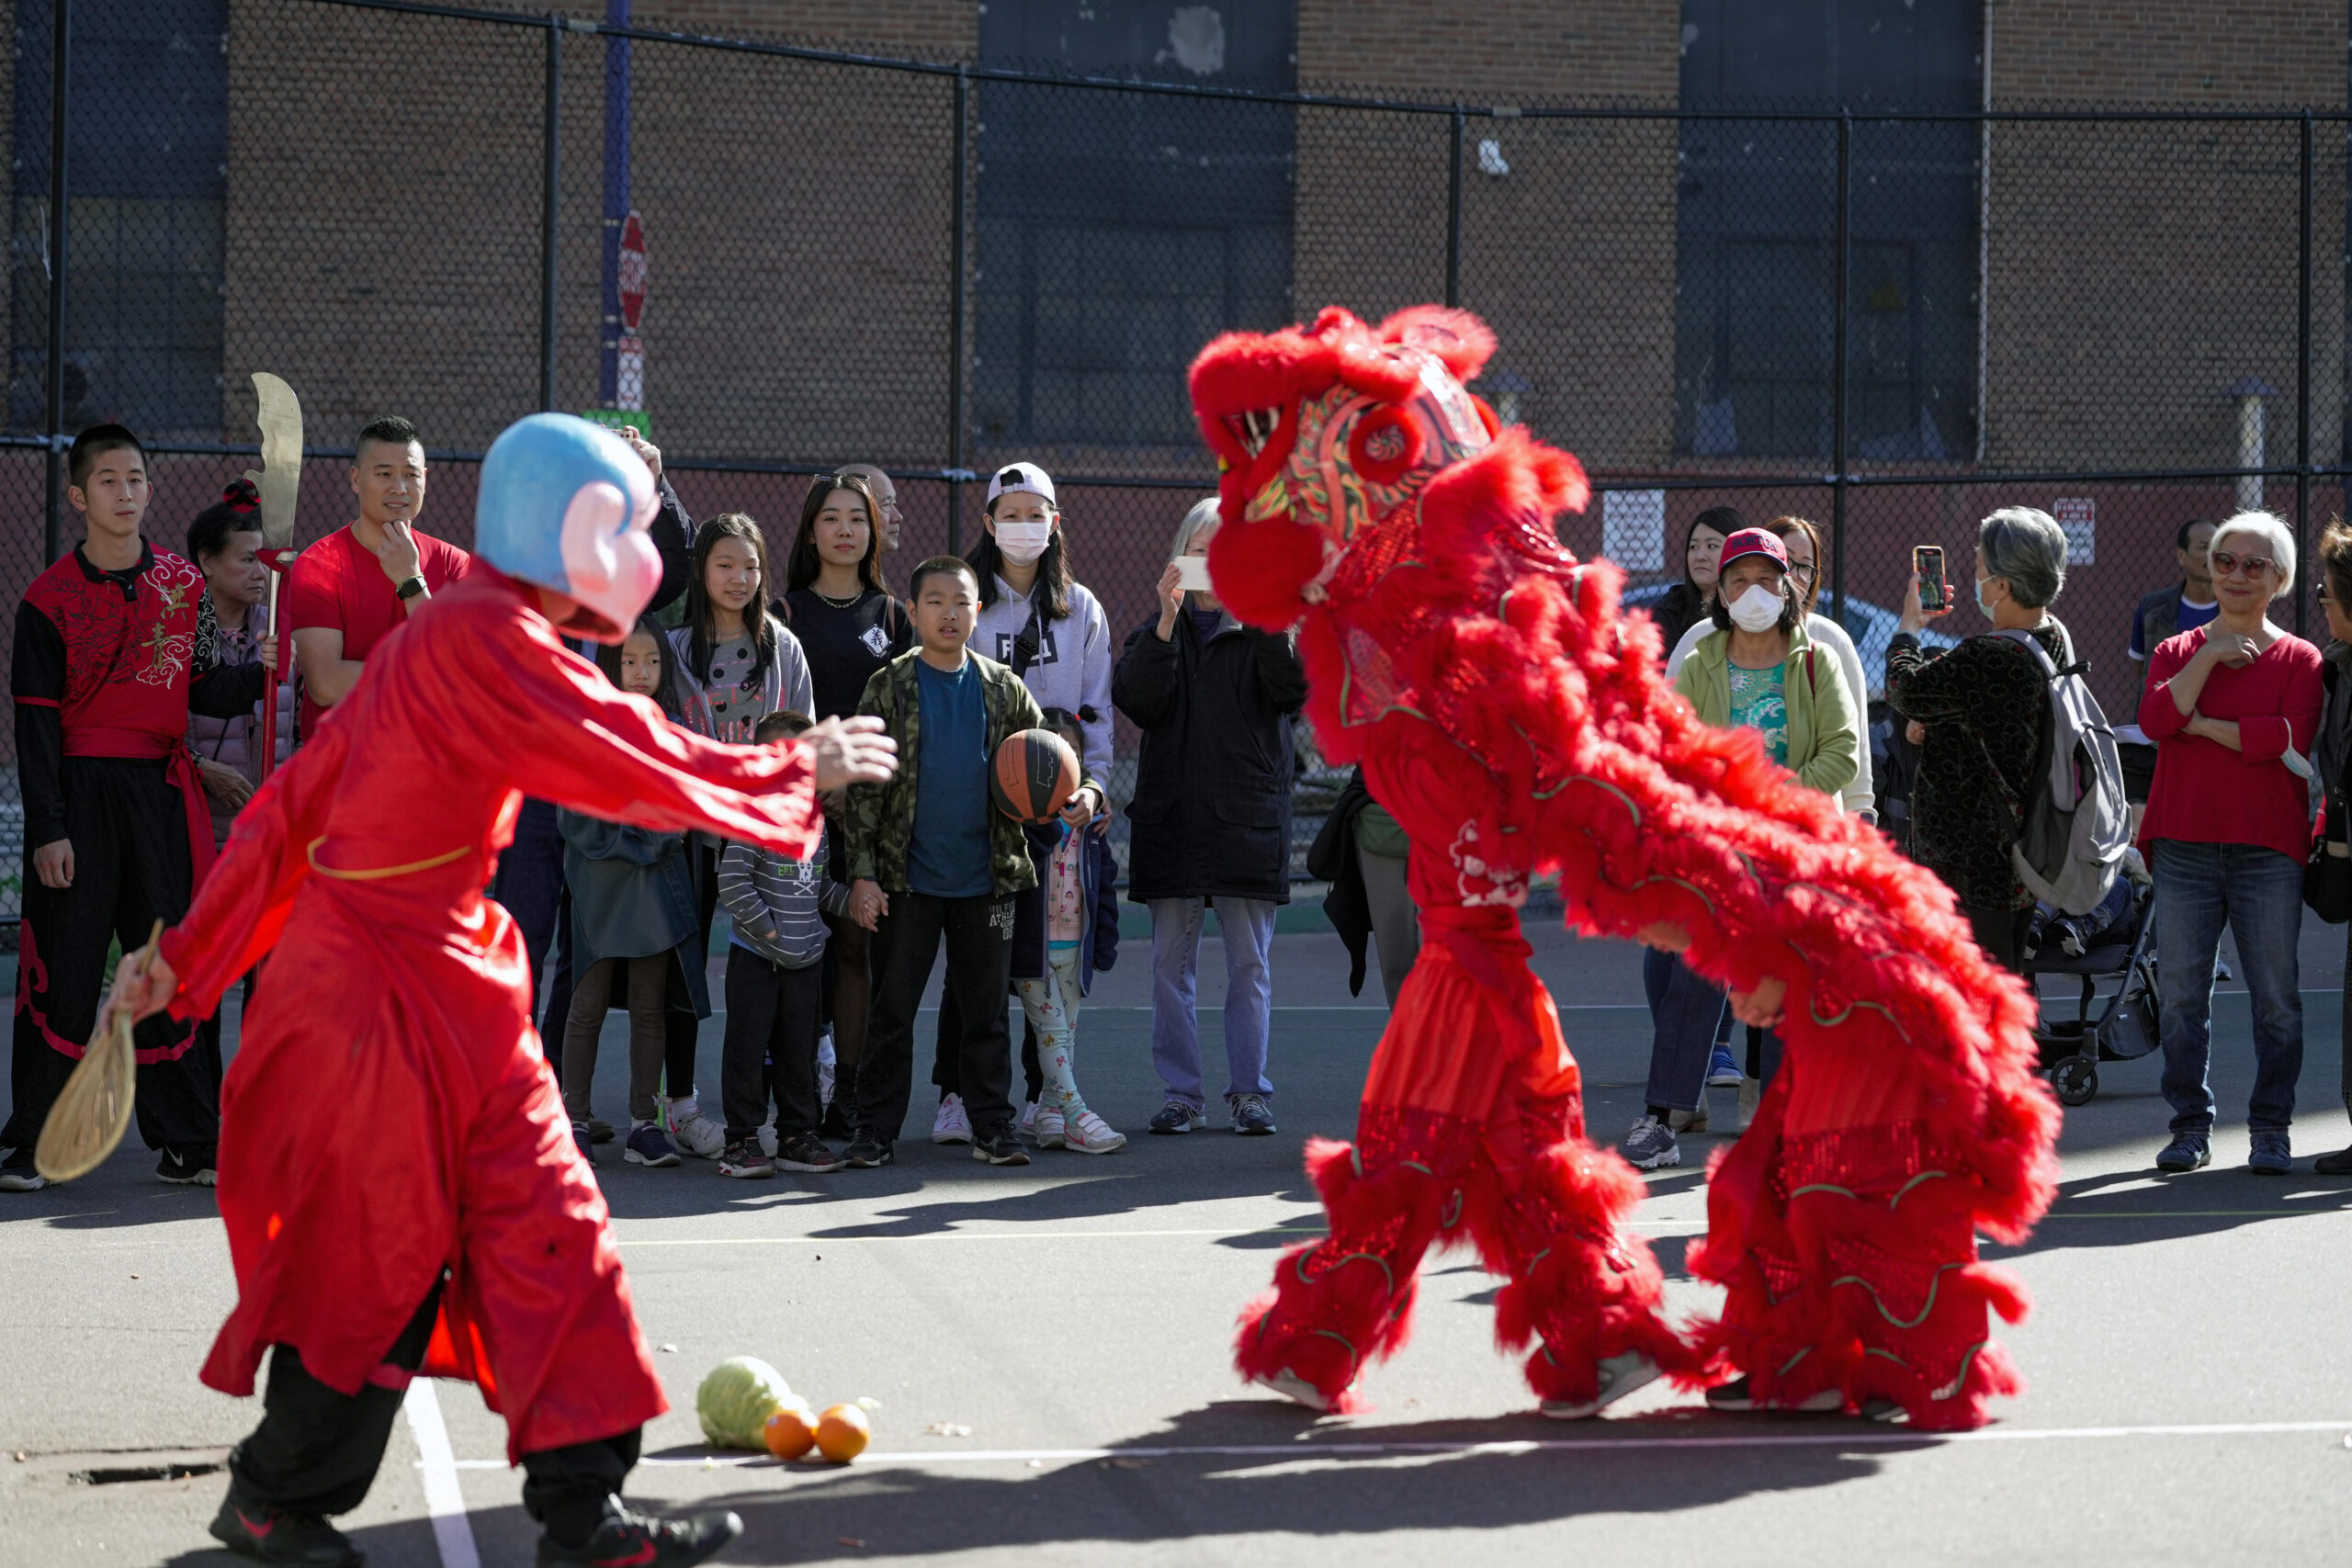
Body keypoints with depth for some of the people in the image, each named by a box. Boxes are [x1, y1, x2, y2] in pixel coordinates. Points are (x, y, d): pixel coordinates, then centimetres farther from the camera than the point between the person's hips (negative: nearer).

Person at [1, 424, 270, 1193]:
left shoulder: (184, 583, 8)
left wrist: (264, 674, -6)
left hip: (164, 792, 3)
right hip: (79, 792, -3)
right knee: (63, 975, -1)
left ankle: (189, 1144, 12)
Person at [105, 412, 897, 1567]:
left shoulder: (445, 635, 13)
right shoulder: (490, 636, -18)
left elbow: (299, 798, 15)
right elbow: (648, 766, -19)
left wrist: (191, 953, 18)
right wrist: (797, 771, -4)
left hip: (452, 982, 10)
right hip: (387, 985, -10)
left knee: (545, 1235, 8)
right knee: (383, 1264, 3)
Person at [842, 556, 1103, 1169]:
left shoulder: (1003, 688, 7)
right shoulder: (889, 688, 0)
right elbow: (864, 787, -2)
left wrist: (1085, 792, -10)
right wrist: (862, 874, -9)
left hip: (986, 881, 2)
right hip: (907, 881, -2)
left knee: (986, 1013, 8)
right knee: (891, 1010, 3)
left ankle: (993, 1129, 16)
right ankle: (875, 1130, 11)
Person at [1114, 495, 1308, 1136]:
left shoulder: (1266, 628, 7)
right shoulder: (1158, 628, 10)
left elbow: (1293, 691, -12)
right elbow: (1136, 700, -7)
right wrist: (1166, 622, -16)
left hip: (1248, 816, -1)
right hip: (1171, 815, 1)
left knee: (1249, 964, 2)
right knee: (1171, 963, 3)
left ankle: (1249, 1092, 9)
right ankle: (1182, 1094, 9)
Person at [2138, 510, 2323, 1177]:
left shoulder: (2299, 660, 5)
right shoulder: (2177, 651, 12)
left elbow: (2291, 736, -13)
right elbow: (2155, 719, -7)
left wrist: (2203, 725, -7)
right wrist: (2209, 656, -10)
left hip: (2268, 847, -2)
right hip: (2184, 843, 2)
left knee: (2276, 996, 1)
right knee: (2181, 993, 2)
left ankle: (2270, 1128, 10)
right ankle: (2191, 1127, 11)